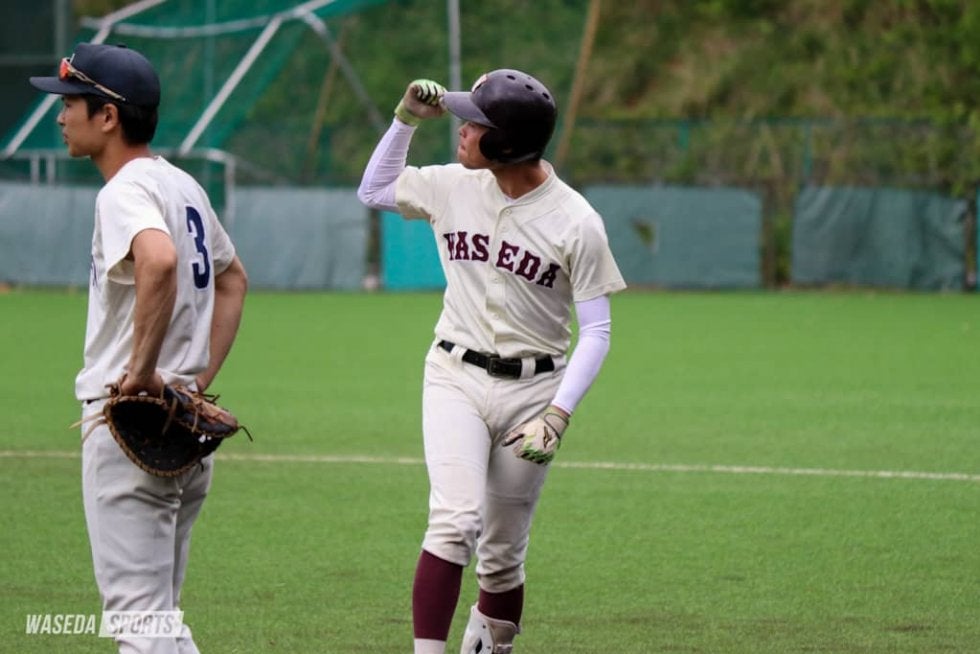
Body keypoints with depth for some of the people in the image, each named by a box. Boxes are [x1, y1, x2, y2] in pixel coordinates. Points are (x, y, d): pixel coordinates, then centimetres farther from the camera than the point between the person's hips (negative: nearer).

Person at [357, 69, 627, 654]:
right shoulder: (454, 187, -1)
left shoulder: (576, 222, -12)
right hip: (455, 379, 1)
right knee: (456, 519, -22)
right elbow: (374, 190, 17)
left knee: (503, 556, 7)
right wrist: (406, 119, 4)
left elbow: (596, 331, -9)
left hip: (531, 389, -1)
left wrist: (558, 414, -20)